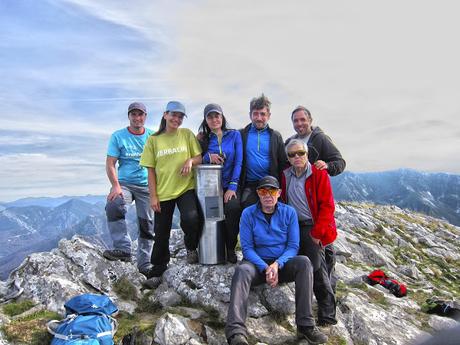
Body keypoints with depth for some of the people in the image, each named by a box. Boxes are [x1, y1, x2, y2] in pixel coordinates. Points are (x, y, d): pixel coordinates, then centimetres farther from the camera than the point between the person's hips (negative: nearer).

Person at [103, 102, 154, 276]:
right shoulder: (118, 136, 2)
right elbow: (110, 164, -4)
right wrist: (116, 186, -19)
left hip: (147, 185, 2)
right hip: (124, 183, -1)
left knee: (147, 224, 2)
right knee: (113, 206, -31)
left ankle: (145, 265, 14)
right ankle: (123, 249, -22)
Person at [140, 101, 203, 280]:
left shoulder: (187, 134, 3)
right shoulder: (153, 139, 1)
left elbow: (200, 158, 5)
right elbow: (151, 170, 2)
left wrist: (190, 160, -18)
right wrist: (153, 196, -3)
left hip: (186, 188, -1)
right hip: (163, 192, 1)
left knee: (191, 218, -26)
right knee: (161, 232, 9)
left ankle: (191, 247, 7)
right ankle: (158, 269, 31)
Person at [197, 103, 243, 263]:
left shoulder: (234, 135, 7)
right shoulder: (203, 139, 12)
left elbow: (238, 162, 0)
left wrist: (232, 186, -10)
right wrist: (208, 157, -14)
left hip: (230, 185, -1)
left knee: (234, 207, -29)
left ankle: (230, 249, -9)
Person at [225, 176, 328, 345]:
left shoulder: (289, 212, -2)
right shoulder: (248, 214, -5)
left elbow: (293, 246, -4)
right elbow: (247, 248, -7)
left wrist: (277, 264, -22)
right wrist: (265, 268, -21)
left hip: (283, 263, 1)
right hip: (257, 262, -1)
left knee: (303, 262, -27)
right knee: (242, 270, -32)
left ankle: (305, 325, -27)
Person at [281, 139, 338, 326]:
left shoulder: (318, 173, -9)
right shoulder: (286, 176, 6)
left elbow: (327, 205, -11)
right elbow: (284, 202, 17)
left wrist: (317, 232, -14)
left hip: (313, 228, -5)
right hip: (294, 227, 5)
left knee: (317, 269, -7)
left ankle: (327, 316, 6)